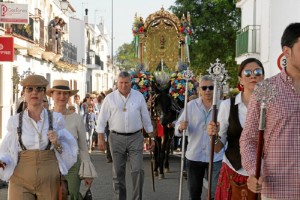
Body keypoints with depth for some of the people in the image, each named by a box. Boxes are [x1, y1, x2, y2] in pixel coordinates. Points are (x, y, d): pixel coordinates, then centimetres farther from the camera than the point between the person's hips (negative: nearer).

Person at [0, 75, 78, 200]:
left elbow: (68, 151, 8)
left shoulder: (56, 119, 3)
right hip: (21, 181, 0)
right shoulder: (15, 121, 3)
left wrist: (57, 143, -12)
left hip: (50, 180, 1)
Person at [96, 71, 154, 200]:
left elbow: (145, 117, 8)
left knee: (138, 170, -7)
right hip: (117, 137, 0)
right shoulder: (110, 98, 0)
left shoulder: (139, 96, 4)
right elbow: (102, 119, 1)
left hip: (135, 137, 0)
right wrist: (100, 138, -4)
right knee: (118, 172, 5)